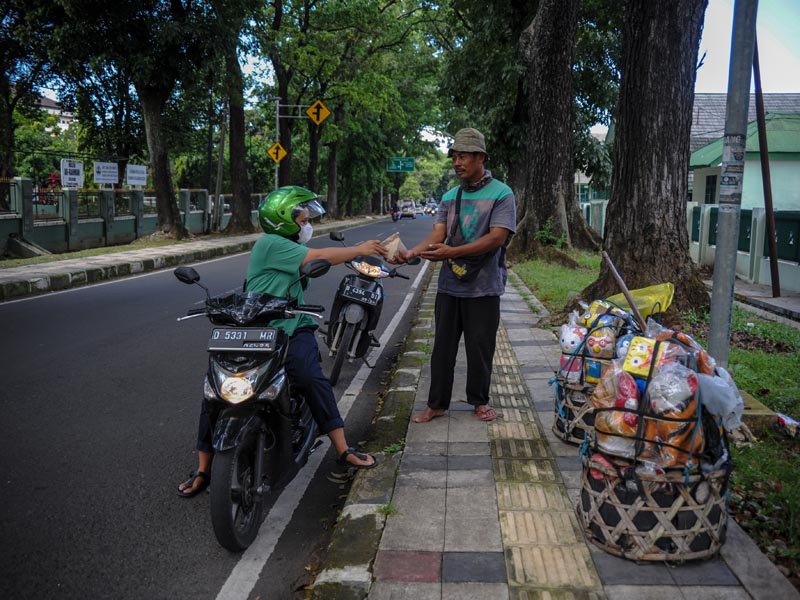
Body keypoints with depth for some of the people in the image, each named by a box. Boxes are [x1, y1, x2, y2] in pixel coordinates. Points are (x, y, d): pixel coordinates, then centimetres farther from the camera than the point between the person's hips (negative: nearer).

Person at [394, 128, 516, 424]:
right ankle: (437, 403, 19)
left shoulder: (501, 194, -6)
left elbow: (497, 237, -17)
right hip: (449, 286, 4)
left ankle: (479, 401, 26)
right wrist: (412, 252, -20)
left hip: (484, 288, -4)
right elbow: (437, 234, 1)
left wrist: (452, 252, -26)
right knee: (443, 346, 9)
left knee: (480, 348, 8)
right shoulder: (450, 197, 11)